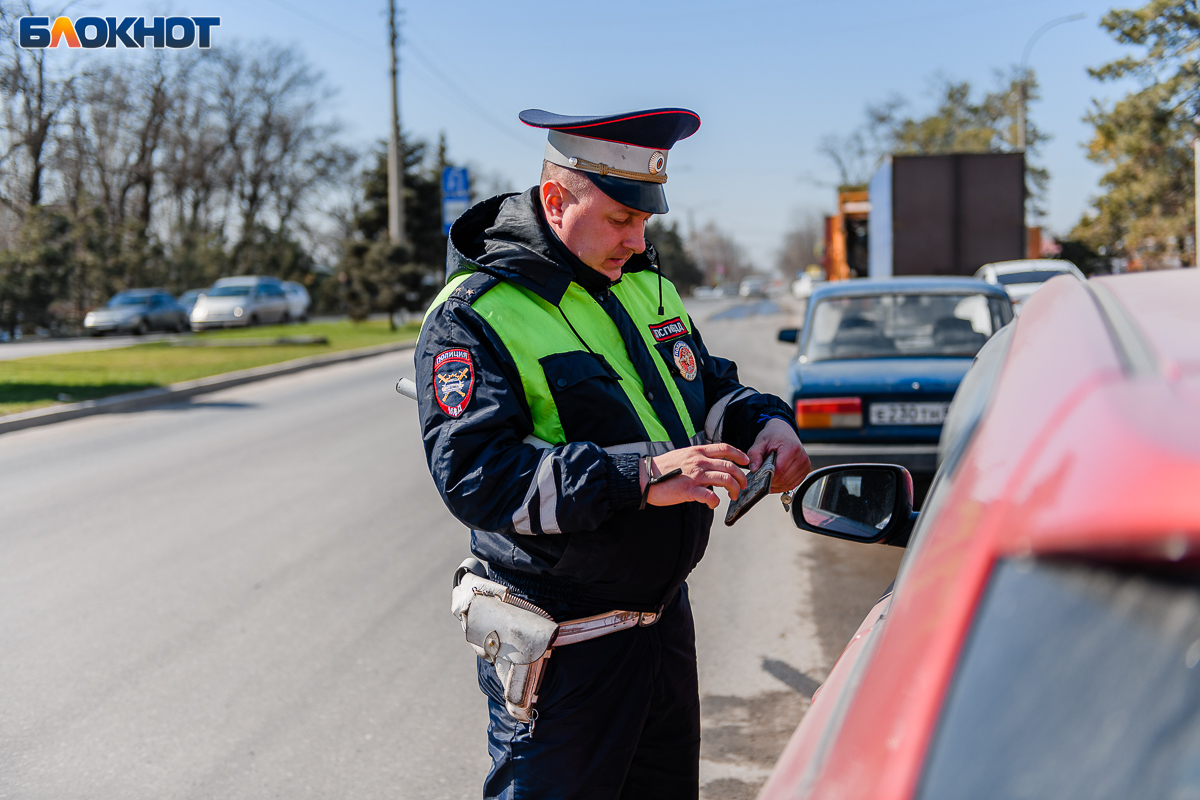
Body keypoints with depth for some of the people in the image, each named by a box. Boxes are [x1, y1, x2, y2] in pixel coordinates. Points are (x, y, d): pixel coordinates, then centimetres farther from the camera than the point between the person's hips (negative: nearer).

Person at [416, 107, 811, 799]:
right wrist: (641, 476, -34)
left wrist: (765, 422, -1)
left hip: (665, 614, 8)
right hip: (561, 650, -7)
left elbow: (711, 388, 23)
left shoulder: (648, 287, 10)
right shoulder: (474, 315, -16)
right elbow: (475, 475, -27)